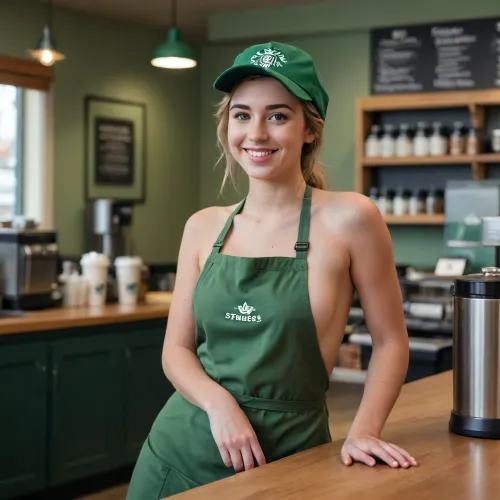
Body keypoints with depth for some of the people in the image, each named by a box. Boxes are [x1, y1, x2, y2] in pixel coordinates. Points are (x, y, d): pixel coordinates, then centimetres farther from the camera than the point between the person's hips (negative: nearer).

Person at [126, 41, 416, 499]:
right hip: (182, 450, 4)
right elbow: (177, 348, 5)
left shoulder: (348, 220, -10)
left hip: (285, 459, -3)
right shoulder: (203, 227, 1)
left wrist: (363, 431, -13)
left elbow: (390, 341, -2)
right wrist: (218, 402, -13)